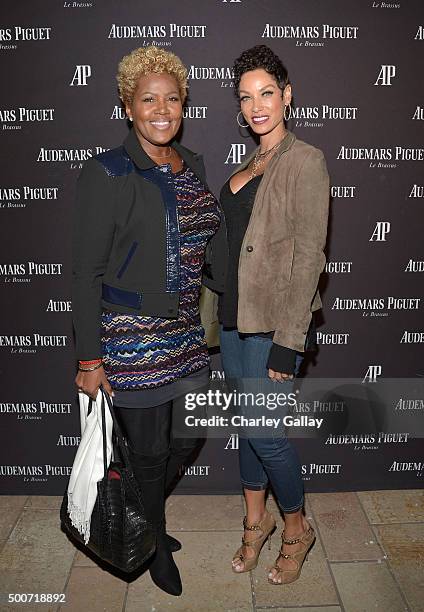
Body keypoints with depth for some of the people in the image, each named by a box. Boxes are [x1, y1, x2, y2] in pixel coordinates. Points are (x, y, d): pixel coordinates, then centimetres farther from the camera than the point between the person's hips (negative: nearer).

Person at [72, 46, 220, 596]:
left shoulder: (193, 167, 8)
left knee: (189, 437, 18)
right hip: (133, 340, -7)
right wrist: (90, 360, -14)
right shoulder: (107, 174, -12)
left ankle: (142, 514, 48)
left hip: (187, 335, 7)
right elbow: (87, 273, -13)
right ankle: (155, 544, 39)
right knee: (150, 451, 9)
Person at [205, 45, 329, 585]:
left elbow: (309, 254, -16)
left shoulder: (305, 161, -10)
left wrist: (288, 341, -19)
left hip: (273, 322, -7)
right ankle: (257, 520, 36)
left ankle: (297, 528, 26)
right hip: (234, 316, 8)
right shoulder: (250, 163, 13)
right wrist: (221, 302, 16)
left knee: (265, 433, 0)